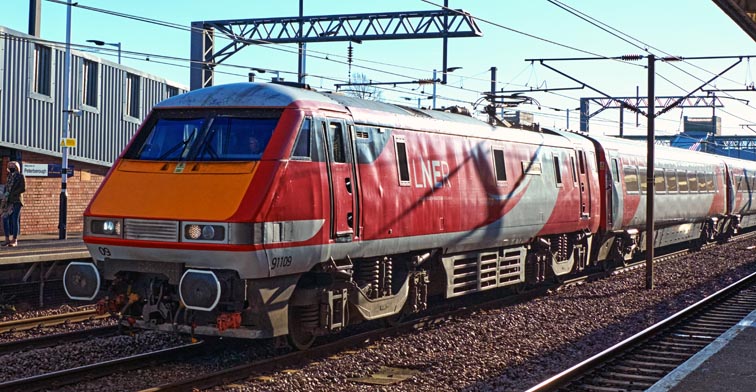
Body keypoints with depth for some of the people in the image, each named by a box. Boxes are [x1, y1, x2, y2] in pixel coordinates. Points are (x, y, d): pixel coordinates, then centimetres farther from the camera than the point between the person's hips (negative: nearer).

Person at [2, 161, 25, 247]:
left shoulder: (20, 176, -2)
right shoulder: (10, 177, 16)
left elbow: (23, 188, -10)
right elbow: (6, 187, 20)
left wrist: (12, 194, -14)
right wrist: (5, 193, 0)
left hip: (17, 201, -6)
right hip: (9, 201, 6)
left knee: (15, 219, -5)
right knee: (5, 218, -1)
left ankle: (14, 240, 0)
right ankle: (7, 239, 5)